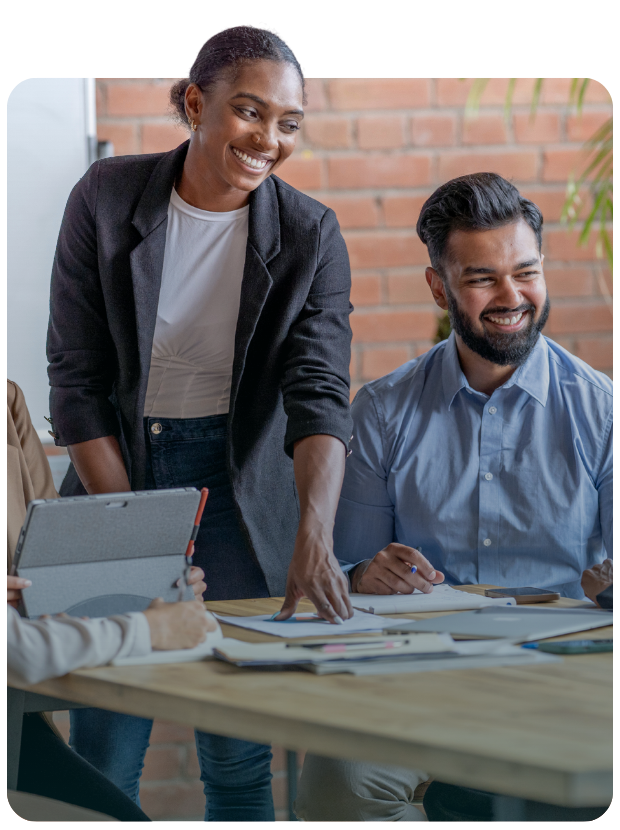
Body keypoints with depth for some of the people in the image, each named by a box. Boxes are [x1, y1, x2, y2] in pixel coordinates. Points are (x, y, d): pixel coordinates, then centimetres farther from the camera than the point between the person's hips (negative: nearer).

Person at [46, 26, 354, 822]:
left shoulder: (309, 235, -6)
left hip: (241, 481, 0)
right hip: (116, 473, 0)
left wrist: (314, 535, -32)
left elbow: (318, 393, -16)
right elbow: (76, 377, -6)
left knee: (240, 758, 2)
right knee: (103, 757, -1)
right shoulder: (108, 198, -7)